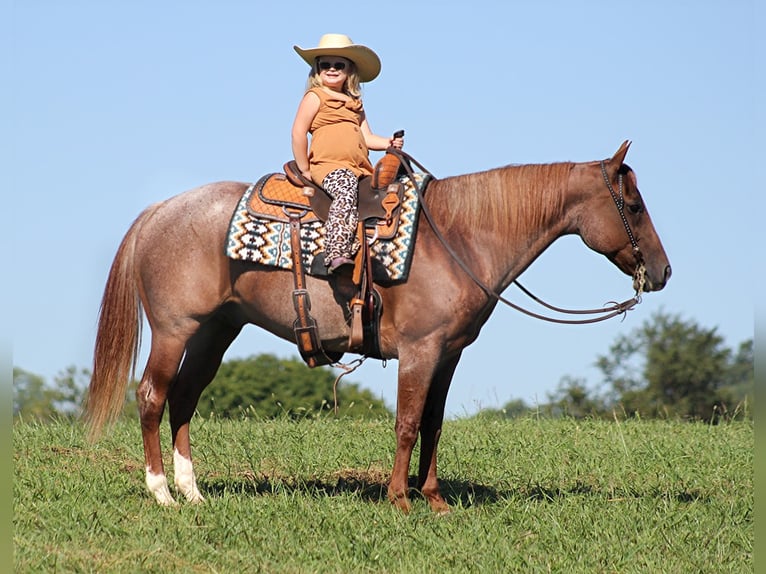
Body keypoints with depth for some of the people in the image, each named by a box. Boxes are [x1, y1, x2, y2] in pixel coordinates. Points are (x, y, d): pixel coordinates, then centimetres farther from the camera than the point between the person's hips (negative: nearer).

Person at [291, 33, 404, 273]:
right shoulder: (315, 97, 2)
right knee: (346, 191, -36)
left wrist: (389, 143, 0)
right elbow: (298, 132, -6)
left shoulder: (355, 104, 23)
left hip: (359, 170, 8)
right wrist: (304, 169, -7)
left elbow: (366, 137, 20)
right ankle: (336, 253, -47)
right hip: (327, 165, -8)